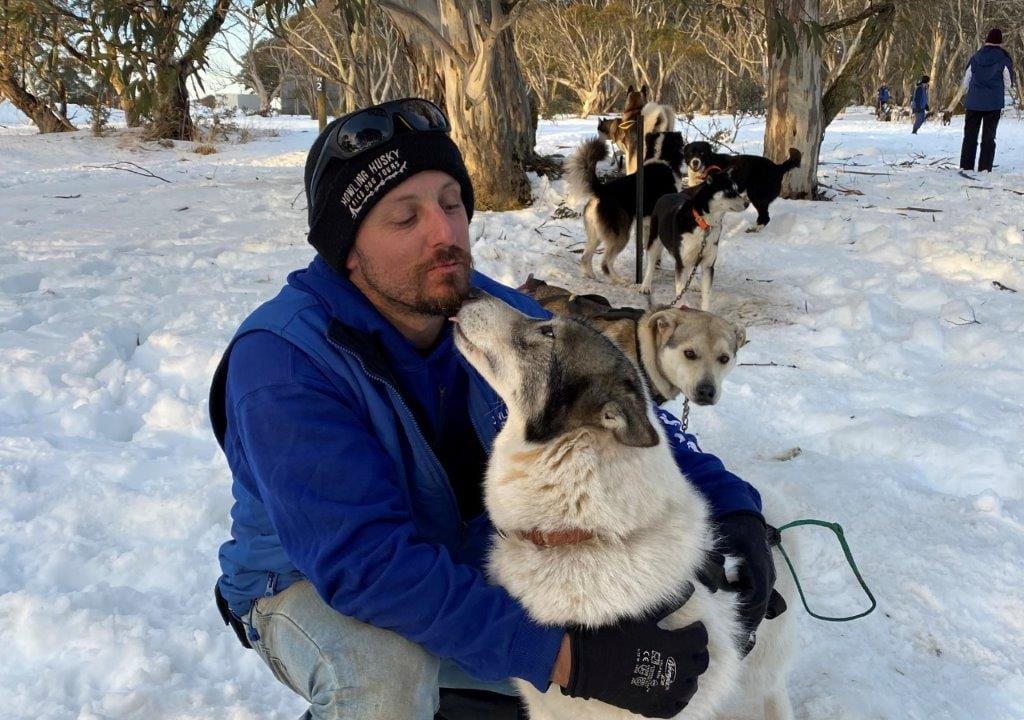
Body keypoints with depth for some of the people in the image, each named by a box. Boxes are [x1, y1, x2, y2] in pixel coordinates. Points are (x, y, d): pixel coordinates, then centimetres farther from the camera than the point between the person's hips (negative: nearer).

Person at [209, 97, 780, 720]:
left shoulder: (497, 311, -11)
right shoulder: (282, 362, -29)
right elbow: (364, 562, -36)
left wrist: (729, 501, -25)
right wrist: (563, 656, -41)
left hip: (470, 562, 6)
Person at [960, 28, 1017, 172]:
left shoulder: (975, 57, 3)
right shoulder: (1004, 59, -4)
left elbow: (965, 83, 7)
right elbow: (1009, 85, 0)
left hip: (973, 102, 2)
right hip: (994, 103, -2)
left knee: (970, 136, 7)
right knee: (988, 137, 4)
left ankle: (966, 168, 4)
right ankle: (984, 169, 0)